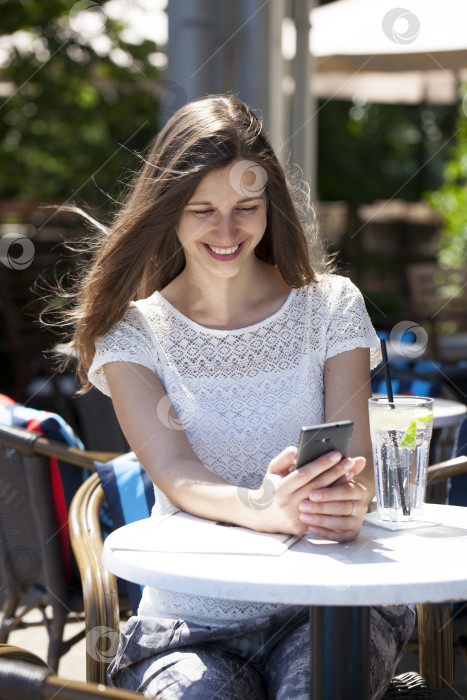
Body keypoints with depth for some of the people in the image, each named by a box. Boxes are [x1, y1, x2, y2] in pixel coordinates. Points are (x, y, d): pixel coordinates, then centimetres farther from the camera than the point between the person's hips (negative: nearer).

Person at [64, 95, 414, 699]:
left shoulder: (330, 305, 5)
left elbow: (355, 458, -5)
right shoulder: (131, 330, 2)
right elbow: (171, 470, -12)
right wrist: (259, 508, -35)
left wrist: (348, 499, -31)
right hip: (191, 620, 0)